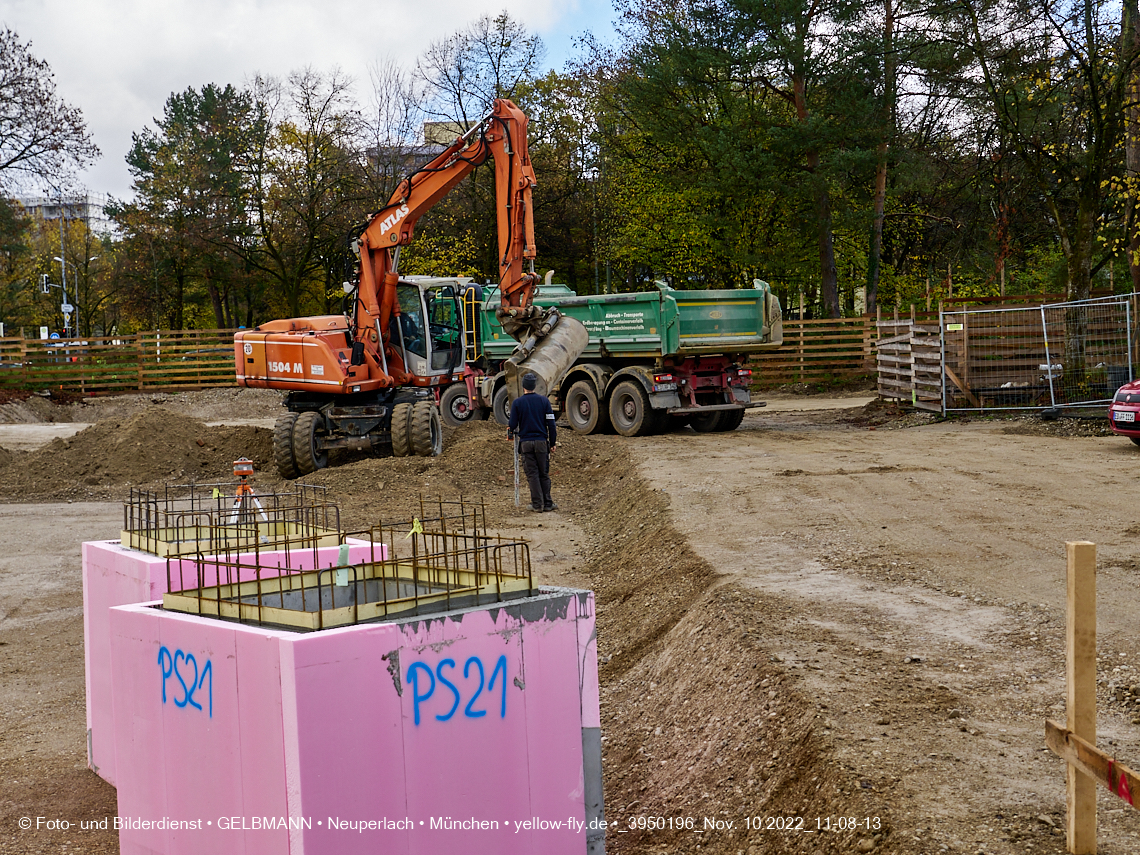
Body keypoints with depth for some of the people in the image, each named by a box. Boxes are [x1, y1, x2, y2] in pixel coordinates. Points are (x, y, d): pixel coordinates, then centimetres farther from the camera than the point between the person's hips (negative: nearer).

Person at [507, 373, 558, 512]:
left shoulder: (517, 403, -1)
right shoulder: (544, 400, 2)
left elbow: (513, 425, -1)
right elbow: (551, 423, 1)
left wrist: (511, 433, 23)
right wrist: (552, 443, 9)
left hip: (525, 443, -1)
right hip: (541, 442, 1)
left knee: (532, 474, 2)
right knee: (544, 474, 9)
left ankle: (537, 504, 1)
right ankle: (547, 503, 9)